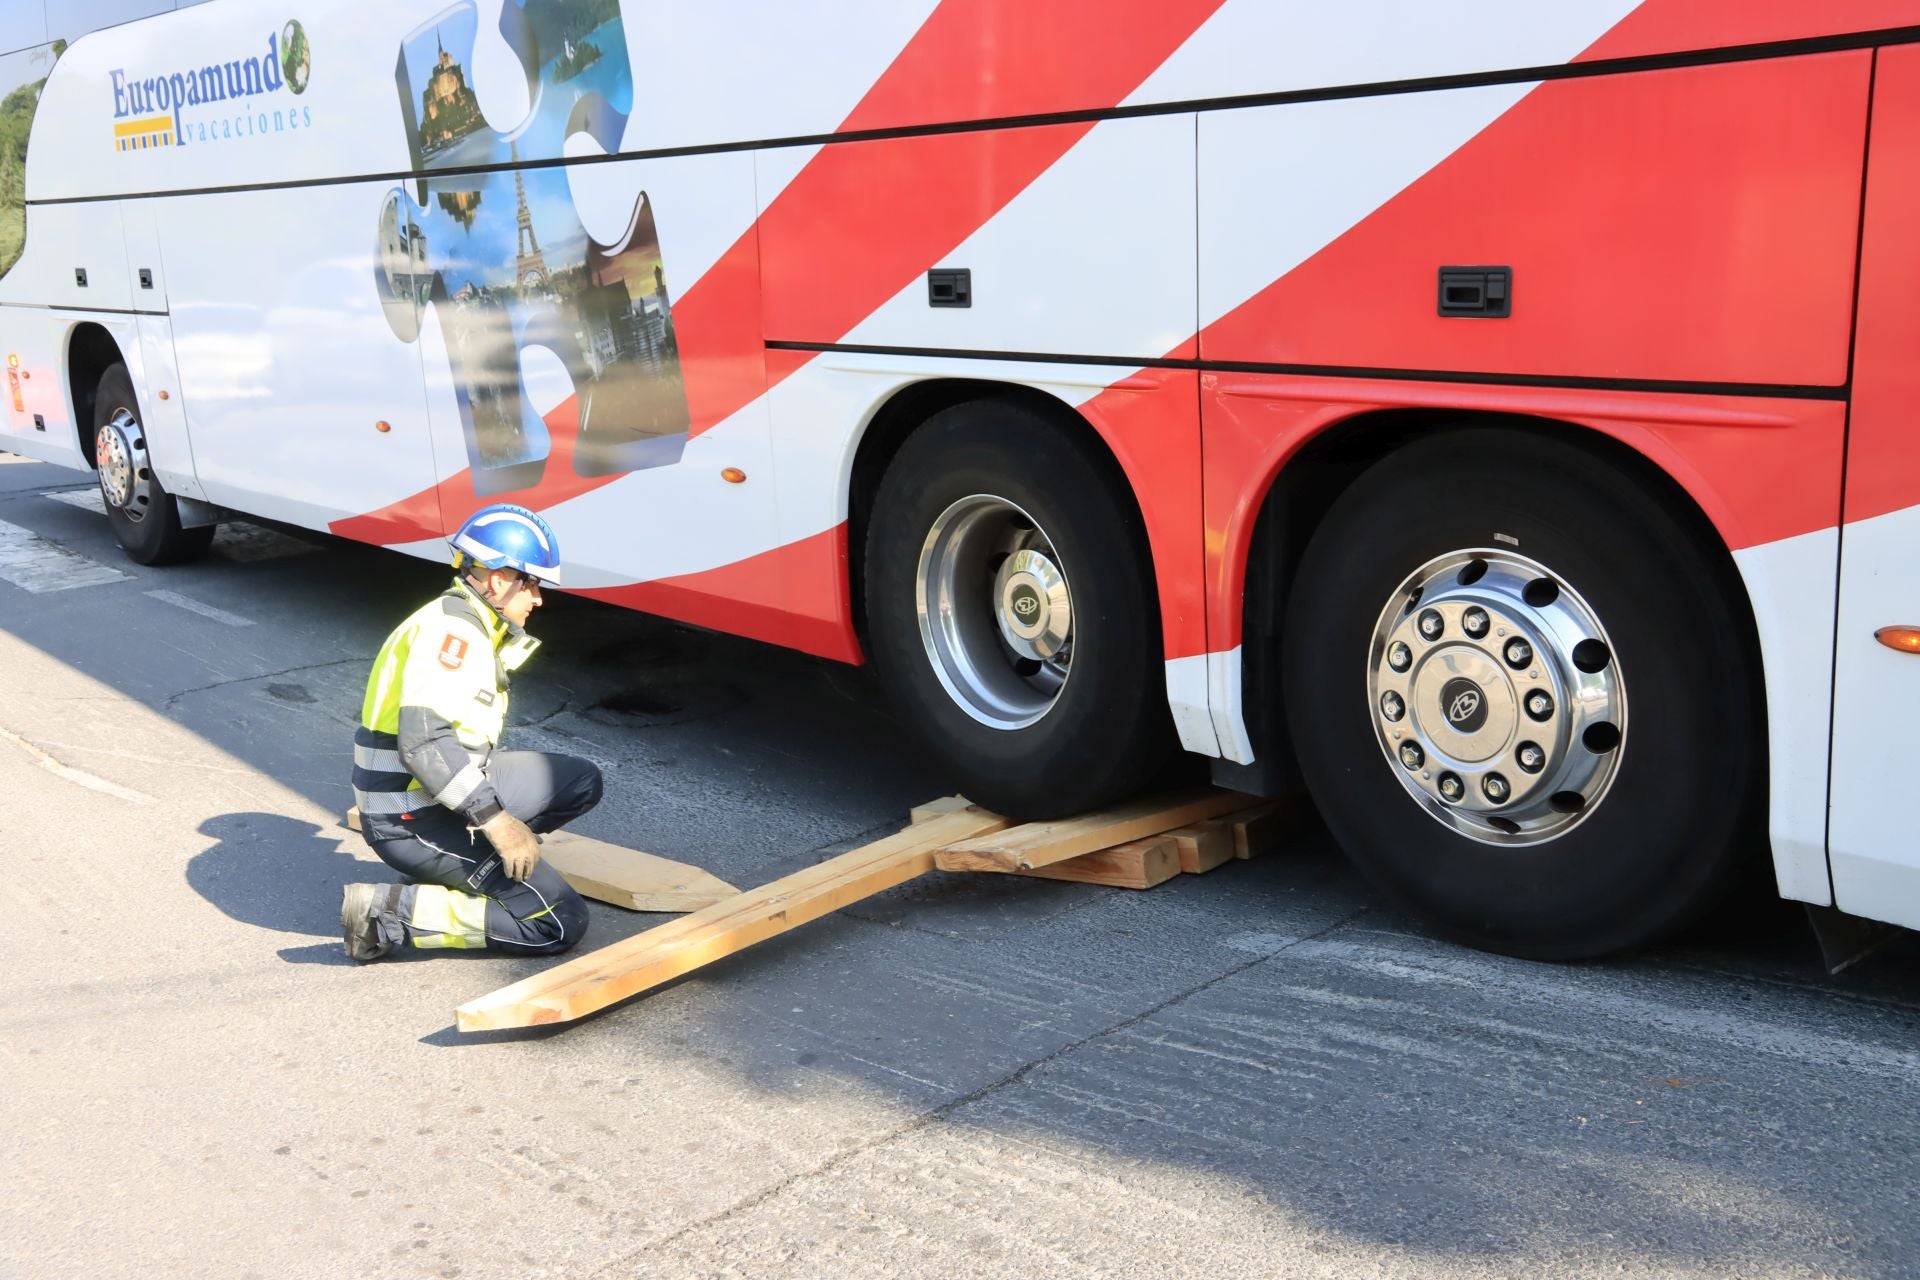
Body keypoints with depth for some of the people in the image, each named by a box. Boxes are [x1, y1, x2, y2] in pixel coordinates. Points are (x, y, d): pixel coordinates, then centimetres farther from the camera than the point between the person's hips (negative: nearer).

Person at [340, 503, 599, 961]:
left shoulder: (466, 623, 13)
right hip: (411, 821, -10)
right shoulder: (452, 628, -19)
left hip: (439, 797, 10)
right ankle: (387, 911, -10)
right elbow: (424, 743, -29)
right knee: (561, 923, -11)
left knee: (582, 781, 10)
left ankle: (455, 865, 8)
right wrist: (496, 819, -26)